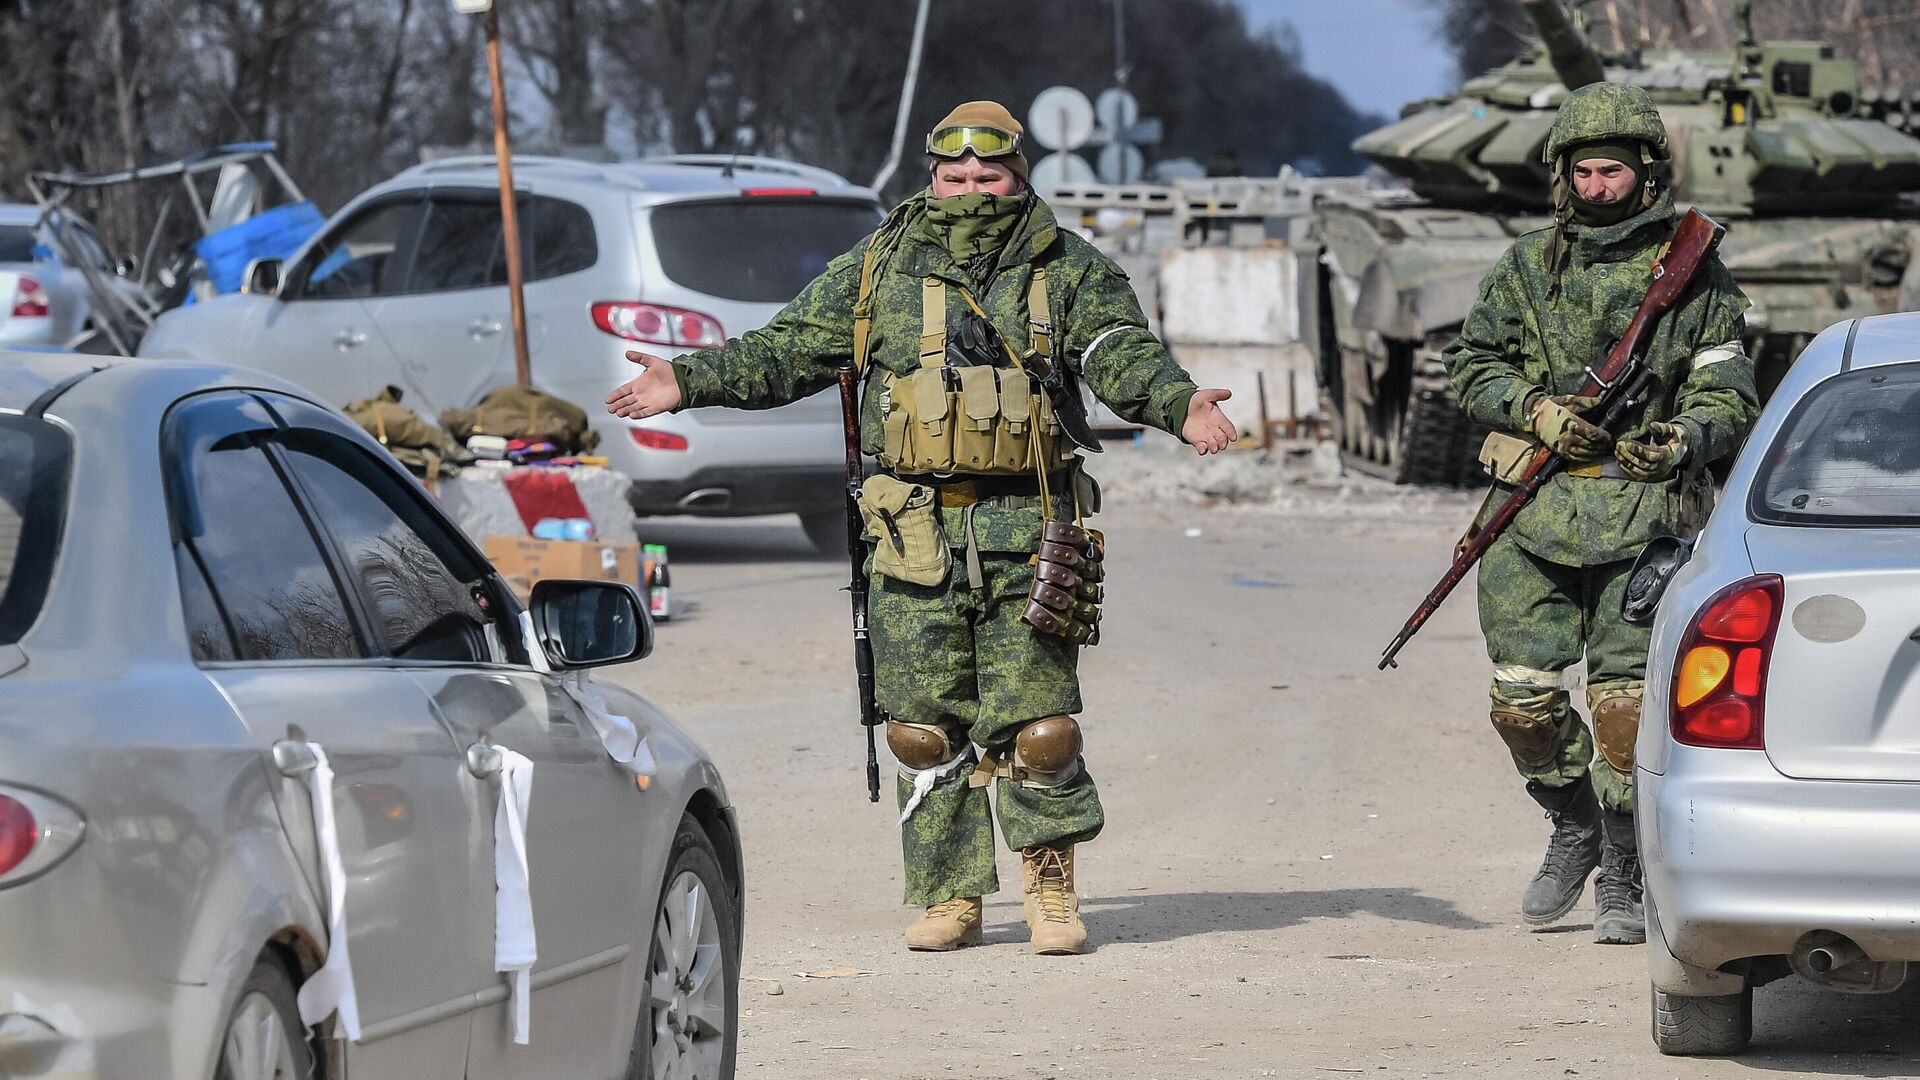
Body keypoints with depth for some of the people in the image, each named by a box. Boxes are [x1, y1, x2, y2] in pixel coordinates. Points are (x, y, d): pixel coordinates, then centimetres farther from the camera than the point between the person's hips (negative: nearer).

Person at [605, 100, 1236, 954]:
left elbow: (1122, 355, -7)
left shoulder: (1069, 274, 6)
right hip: (914, 534, 2)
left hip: (1025, 533, -2)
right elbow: (785, 353, 13)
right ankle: (949, 896, 13)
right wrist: (686, 382, 3)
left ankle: (1052, 888, 11)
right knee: (925, 727, 3)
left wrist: (1176, 404, -28)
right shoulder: (877, 271, 10)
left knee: (1035, 724, -4)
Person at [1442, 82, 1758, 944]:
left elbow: (1728, 394, 4)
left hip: (1643, 513, -2)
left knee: (1626, 700, -8)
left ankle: (1623, 879, 4)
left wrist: (1682, 442, -17)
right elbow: (1472, 366, 13)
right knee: (1524, 697, -1)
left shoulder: (1694, 272, 5)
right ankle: (1575, 828, 25)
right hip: (1533, 512, 2)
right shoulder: (1528, 267, 11)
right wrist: (1537, 411, -6)